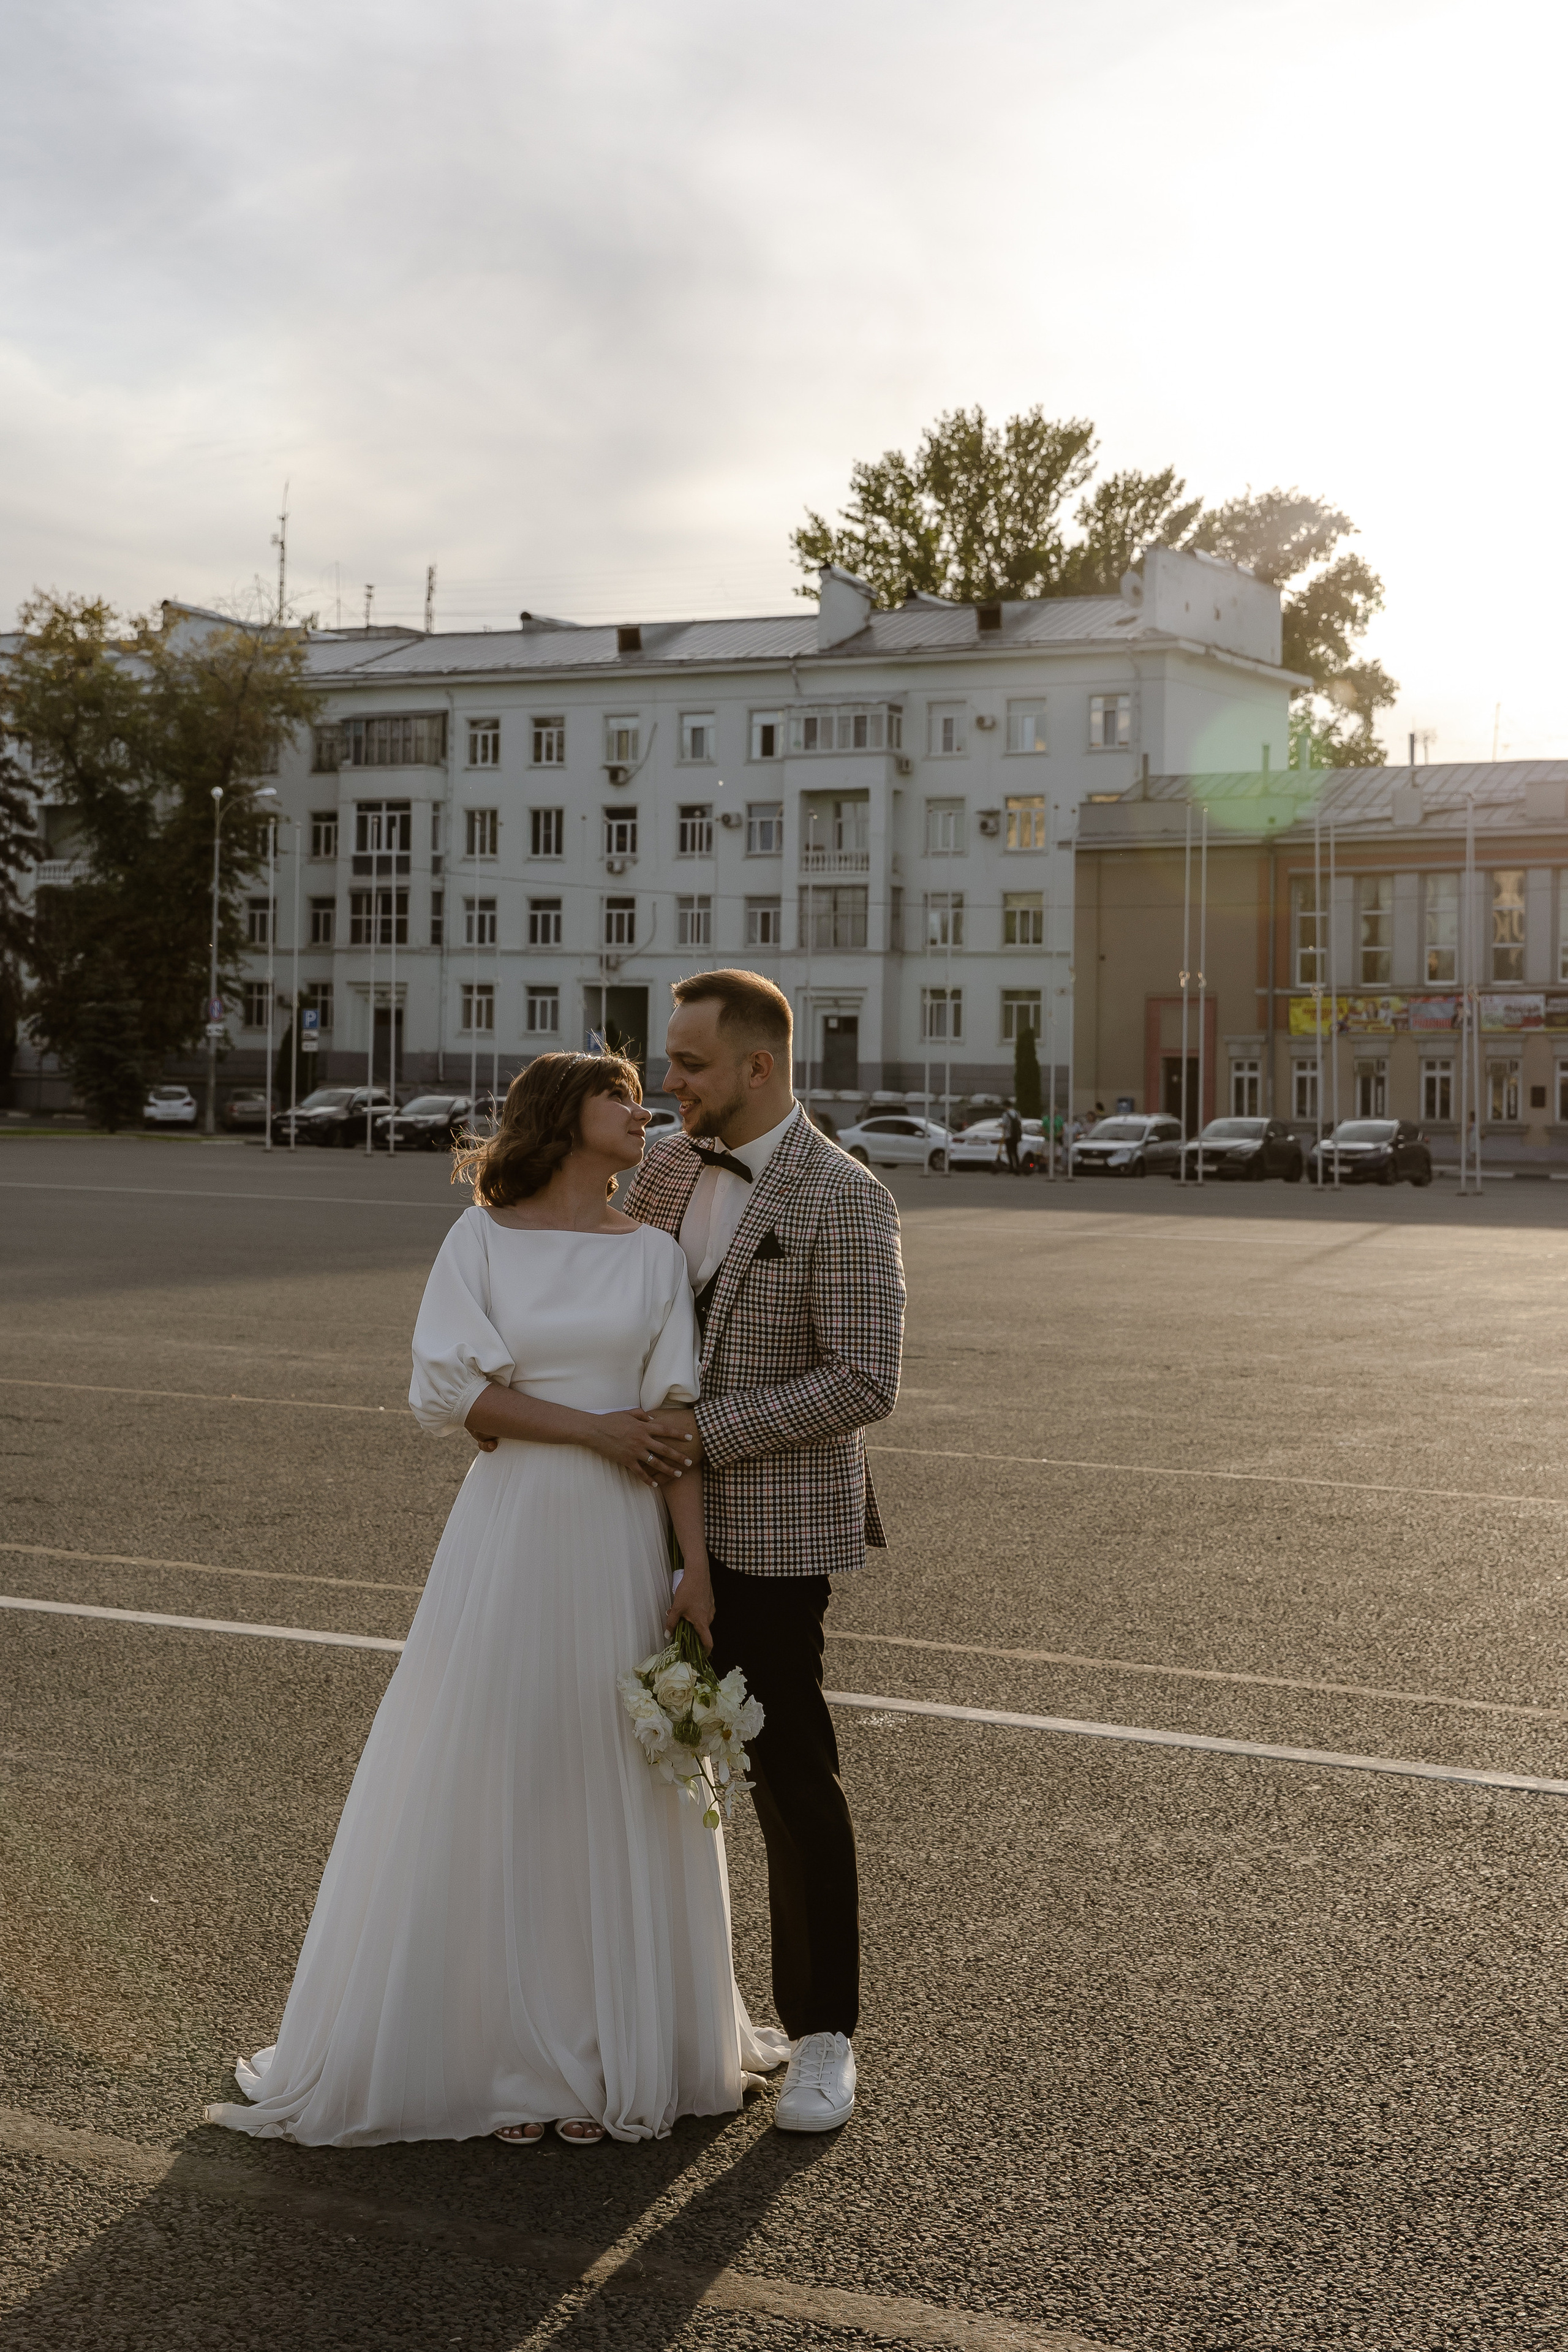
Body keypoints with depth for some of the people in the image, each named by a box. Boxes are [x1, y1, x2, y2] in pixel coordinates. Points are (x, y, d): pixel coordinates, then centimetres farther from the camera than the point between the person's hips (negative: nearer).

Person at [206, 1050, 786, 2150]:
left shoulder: (654, 1254, 7)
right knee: (493, 1780, 2)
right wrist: (593, 1428, -11)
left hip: (622, 1539, 2)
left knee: (617, 1784, 6)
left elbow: (678, 1423, 1)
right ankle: (507, 2048, 15)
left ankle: (619, 2048, 19)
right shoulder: (482, 1238, 2)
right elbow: (450, 1390, -7)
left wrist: (699, 1567, -6)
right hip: (511, 1530, -2)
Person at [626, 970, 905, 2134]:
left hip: (771, 1534, -6)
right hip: (660, 1522, 7)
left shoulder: (845, 1199, -14)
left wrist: (707, 1430, -21)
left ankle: (823, 2035, 16)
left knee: (792, 1778, 2)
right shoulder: (665, 1170, 7)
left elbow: (864, 1383, -20)